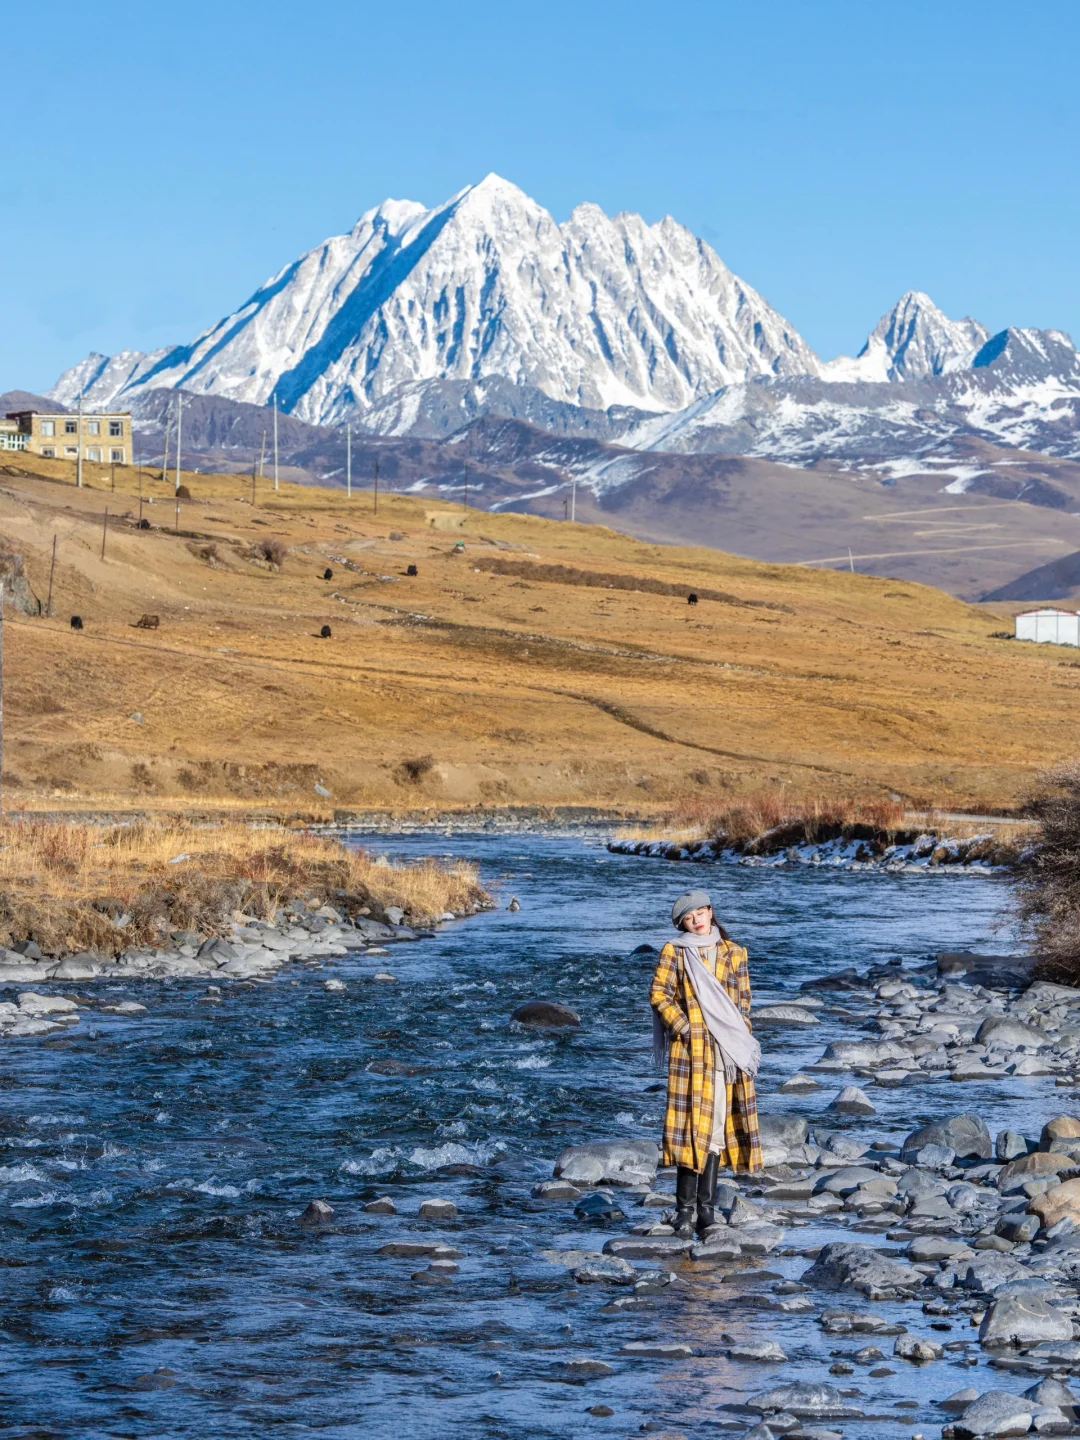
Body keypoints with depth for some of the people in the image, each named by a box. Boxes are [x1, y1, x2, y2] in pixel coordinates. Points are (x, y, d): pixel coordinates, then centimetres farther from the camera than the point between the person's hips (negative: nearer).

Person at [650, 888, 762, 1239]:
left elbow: (743, 1002, 13)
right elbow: (659, 993, -1)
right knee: (692, 1121, -9)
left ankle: (706, 1208, 6)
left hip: (726, 1049, 3)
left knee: (719, 1122, 2)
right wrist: (681, 1026, -10)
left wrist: (743, 1044, 7)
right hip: (690, 1048, -3)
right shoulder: (674, 952, 4)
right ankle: (685, 1210, -6)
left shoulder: (734, 953, 12)